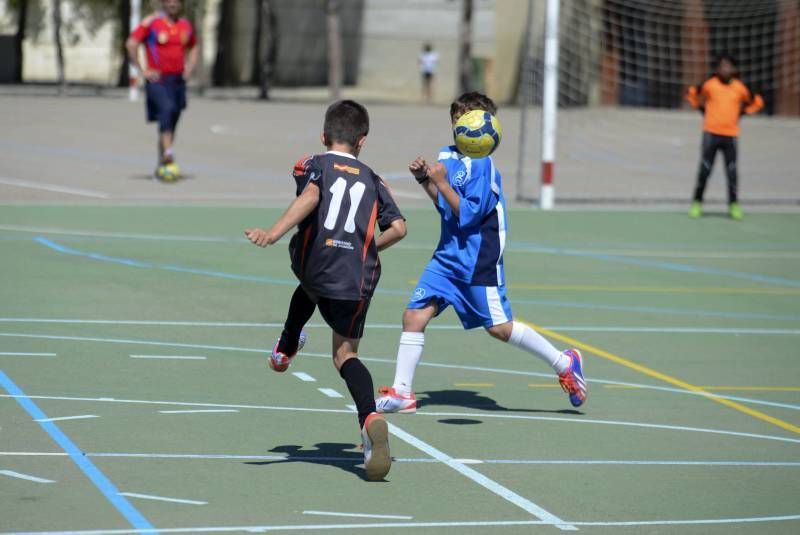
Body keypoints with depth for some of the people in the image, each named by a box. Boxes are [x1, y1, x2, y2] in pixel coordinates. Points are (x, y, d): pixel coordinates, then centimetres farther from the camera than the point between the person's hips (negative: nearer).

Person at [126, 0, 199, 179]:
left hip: (177, 80, 6)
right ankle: (168, 151, -43)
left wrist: (189, 68, 12)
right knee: (167, 108, -31)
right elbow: (131, 44, -9)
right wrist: (142, 70, -12)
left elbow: (194, 48, 28)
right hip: (157, 79, -6)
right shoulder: (151, 23, -5)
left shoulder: (185, 25, 12)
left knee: (171, 124, 8)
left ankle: (161, 165, 17)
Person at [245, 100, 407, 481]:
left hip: (314, 262, 0)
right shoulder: (373, 181, 17)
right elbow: (398, 228, 5)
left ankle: (286, 348, 52)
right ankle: (370, 417, -22)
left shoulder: (314, 166, 9)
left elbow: (309, 197, -13)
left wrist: (273, 234, -24)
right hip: (357, 278, 0)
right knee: (345, 353, 4)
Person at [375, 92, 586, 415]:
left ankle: (564, 364, 14)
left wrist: (440, 182, -23)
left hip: (478, 261, -7)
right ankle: (401, 392, 3)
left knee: (498, 327, -2)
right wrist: (425, 180, 6)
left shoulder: (482, 165, -15)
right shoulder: (448, 157, 9)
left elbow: (467, 214, -20)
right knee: (414, 315, -2)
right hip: (448, 256, 7)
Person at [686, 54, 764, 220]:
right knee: (704, 170, -1)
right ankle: (697, 203, 6)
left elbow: (755, 102, 20)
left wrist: (740, 113, 11)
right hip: (711, 133, -1)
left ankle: (734, 205, 6)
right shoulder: (709, 85, -2)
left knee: (732, 172, -2)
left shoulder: (740, 88, 3)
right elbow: (692, 95, 16)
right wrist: (703, 110, 9)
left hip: (730, 136, 1)